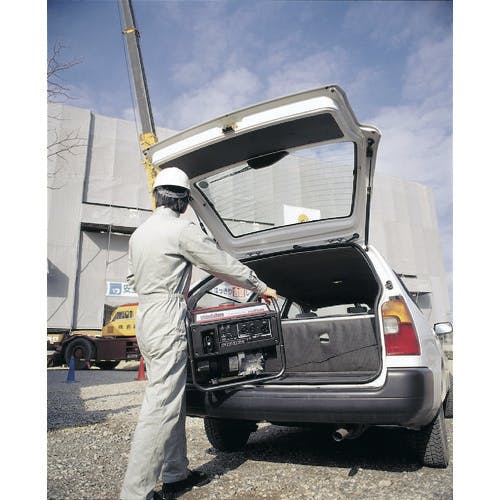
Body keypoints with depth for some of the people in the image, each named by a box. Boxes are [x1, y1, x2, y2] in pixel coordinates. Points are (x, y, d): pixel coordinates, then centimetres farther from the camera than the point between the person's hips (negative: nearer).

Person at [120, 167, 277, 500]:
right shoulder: (182, 230, -11)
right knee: (162, 406, -4)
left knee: (171, 401, 15)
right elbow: (224, 264, -7)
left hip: (145, 318, 9)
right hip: (168, 322, -9)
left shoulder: (139, 233, 16)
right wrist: (261, 288, 4)